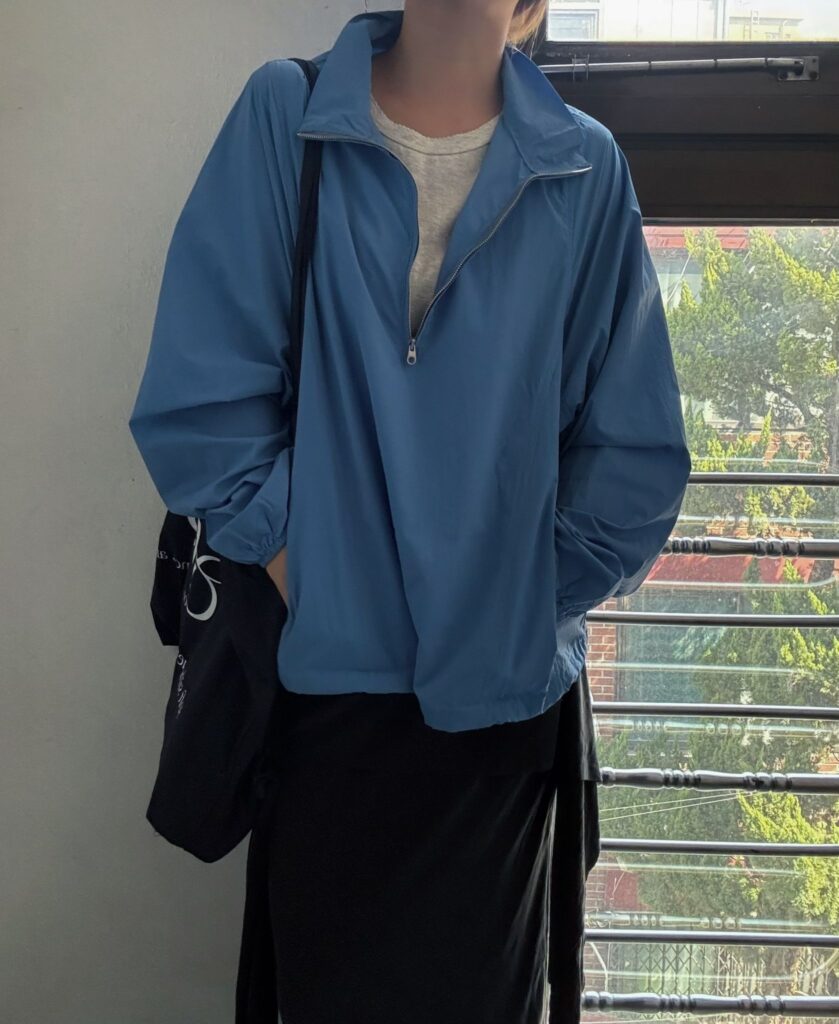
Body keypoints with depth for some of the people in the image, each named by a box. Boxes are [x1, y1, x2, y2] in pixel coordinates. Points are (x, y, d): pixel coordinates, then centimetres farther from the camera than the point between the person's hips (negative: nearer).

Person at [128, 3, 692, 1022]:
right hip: (329, 681, -1)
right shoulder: (284, 117, -3)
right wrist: (301, 582, -8)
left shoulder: (586, 171, 0)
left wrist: (529, 607, -1)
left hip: (511, 696, 2)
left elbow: (636, 457, 4)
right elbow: (195, 401, -5)